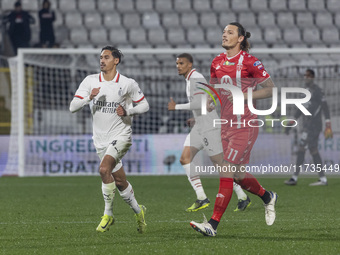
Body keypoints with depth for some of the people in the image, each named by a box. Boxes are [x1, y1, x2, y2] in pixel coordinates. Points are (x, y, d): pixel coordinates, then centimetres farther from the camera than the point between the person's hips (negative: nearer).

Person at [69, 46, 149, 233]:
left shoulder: (128, 84, -5)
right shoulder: (90, 81, 0)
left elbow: (144, 105, 6)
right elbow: (72, 107, -4)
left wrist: (128, 111, -12)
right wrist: (89, 97, -22)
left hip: (120, 135, -4)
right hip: (100, 139, 4)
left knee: (104, 169, -26)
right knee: (119, 181, 9)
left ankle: (108, 214, -12)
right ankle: (138, 211, 31)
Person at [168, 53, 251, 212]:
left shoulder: (196, 79, -14)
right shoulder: (190, 80, 17)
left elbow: (199, 103, -26)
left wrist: (176, 107, -18)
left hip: (209, 126, -10)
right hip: (199, 127, 10)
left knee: (219, 163, -6)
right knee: (185, 158, -3)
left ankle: (242, 197, 6)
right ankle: (201, 199, -5)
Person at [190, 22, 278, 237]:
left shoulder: (249, 62, -10)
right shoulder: (217, 62, 9)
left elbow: (270, 89, -6)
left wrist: (244, 96, -16)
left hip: (245, 125, -7)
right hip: (227, 124, 7)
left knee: (227, 172, -12)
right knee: (238, 174, 12)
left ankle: (213, 224, -13)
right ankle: (267, 197, 40)